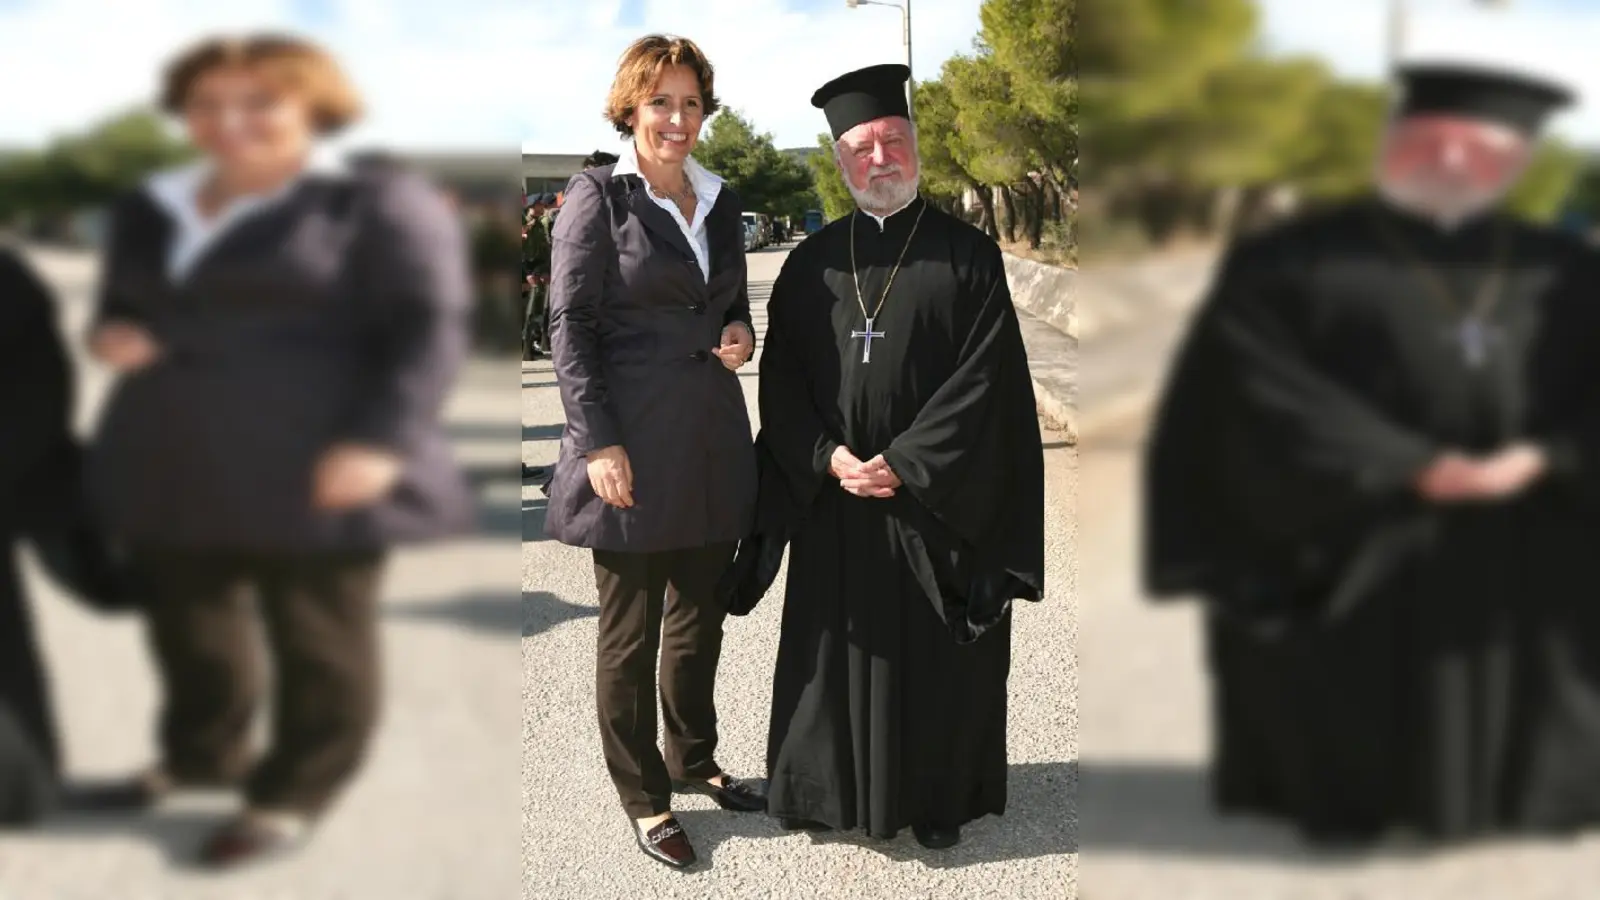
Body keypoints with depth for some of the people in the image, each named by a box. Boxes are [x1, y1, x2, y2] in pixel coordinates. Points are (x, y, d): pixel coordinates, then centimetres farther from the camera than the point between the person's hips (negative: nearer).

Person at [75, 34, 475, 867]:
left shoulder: (378, 203, -5)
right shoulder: (150, 206, 14)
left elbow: (430, 327, -12)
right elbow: (122, 304, 26)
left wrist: (380, 441, -23)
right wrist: (111, 333, 2)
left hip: (311, 471, -6)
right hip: (171, 468, 7)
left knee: (317, 641, 4)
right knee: (187, 623, 17)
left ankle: (295, 791, 19)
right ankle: (201, 752, 38)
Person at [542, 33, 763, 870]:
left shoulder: (720, 201, 11)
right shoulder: (598, 197, -6)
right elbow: (570, 326, -10)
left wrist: (741, 334, 0)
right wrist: (598, 443, -16)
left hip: (712, 442, 6)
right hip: (633, 444, -6)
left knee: (700, 616, 16)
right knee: (630, 632, 6)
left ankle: (692, 757, 35)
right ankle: (642, 795, 20)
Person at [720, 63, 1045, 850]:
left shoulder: (967, 256, -1)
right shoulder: (812, 262, 8)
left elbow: (985, 379, -9)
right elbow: (781, 378, 4)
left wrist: (904, 466, -15)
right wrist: (829, 458, -12)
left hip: (937, 504, -2)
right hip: (832, 497, 2)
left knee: (934, 660, 7)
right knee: (836, 653, 10)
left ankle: (935, 803, 24)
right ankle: (829, 791, 27)